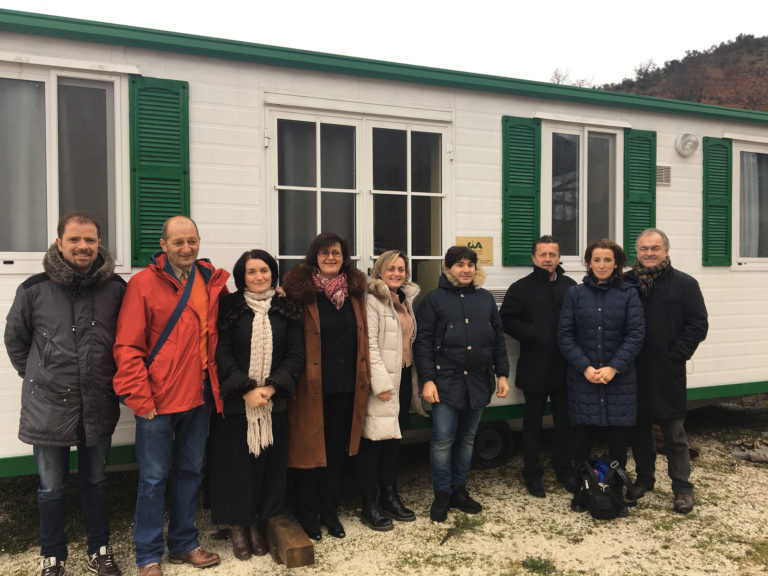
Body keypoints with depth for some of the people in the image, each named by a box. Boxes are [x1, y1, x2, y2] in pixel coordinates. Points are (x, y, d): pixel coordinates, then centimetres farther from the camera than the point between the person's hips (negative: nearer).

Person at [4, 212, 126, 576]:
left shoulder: (115, 288, -6)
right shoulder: (34, 289, -7)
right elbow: (15, 340, 7)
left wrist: (109, 378, 5)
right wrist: (38, 377, 7)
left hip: (98, 406, 1)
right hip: (48, 406, -1)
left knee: (96, 482, 17)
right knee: (52, 488, 13)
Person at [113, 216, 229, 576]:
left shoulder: (211, 281, 6)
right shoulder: (144, 283, -8)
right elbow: (127, 346, -10)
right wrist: (139, 397, -14)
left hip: (199, 397, 5)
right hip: (159, 399, -5)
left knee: (190, 471, 16)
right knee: (153, 478, 5)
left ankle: (184, 545, 32)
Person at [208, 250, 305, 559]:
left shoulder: (287, 309, 4)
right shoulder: (229, 307, -1)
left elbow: (296, 354, 0)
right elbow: (222, 354, -7)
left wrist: (270, 387, -12)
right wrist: (246, 390, -15)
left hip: (274, 403, 2)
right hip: (235, 402, -2)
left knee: (268, 463, 7)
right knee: (237, 463, 4)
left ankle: (257, 523, 24)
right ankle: (238, 527, 21)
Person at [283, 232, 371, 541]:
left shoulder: (355, 288, 7)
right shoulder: (300, 289, -8)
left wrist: (364, 375, 9)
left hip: (346, 385, 5)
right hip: (312, 385, -4)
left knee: (338, 449, 14)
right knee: (309, 447, 7)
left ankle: (330, 512, 30)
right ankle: (308, 515, 24)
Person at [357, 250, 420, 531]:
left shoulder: (407, 299, 14)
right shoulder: (372, 300, -10)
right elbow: (369, 344, -16)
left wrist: (414, 375, 14)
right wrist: (381, 383, -19)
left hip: (404, 376, 8)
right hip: (382, 379, -8)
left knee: (395, 438, 15)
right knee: (374, 439, -3)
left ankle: (390, 495, 28)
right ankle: (369, 505, 9)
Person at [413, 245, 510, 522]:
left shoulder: (486, 298, 11)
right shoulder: (434, 299, -2)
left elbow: (498, 339, 15)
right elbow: (423, 343, -4)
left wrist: (502, 374, 9)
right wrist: (427, 380, -11)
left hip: (478, 381, 4)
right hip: (446, 382, -4)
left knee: (467, 438, 13)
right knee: (443, 440, -5)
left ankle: (459, 490, 27)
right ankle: (442, 495, 12)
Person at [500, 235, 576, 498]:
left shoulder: (570, 286, 7)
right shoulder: (521, 288, -2)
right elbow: (506, 321, -6)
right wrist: (534, 333, -16)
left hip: (564, 367, 3)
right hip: (534, 369, -3)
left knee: (564, 421, 13)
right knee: (533, 424, 9)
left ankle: (564, 471, 30)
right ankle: (532, 475, 21)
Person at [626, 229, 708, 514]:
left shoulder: (684, 284, -1)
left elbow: (698, 325, -3)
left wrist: (676, 355, -10)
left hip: (668, 373, -3)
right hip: (633, 371, 3)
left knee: (674, 434, 6)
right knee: (639, 429, 15)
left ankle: (682, 488, 19)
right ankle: (644, 478, 31)